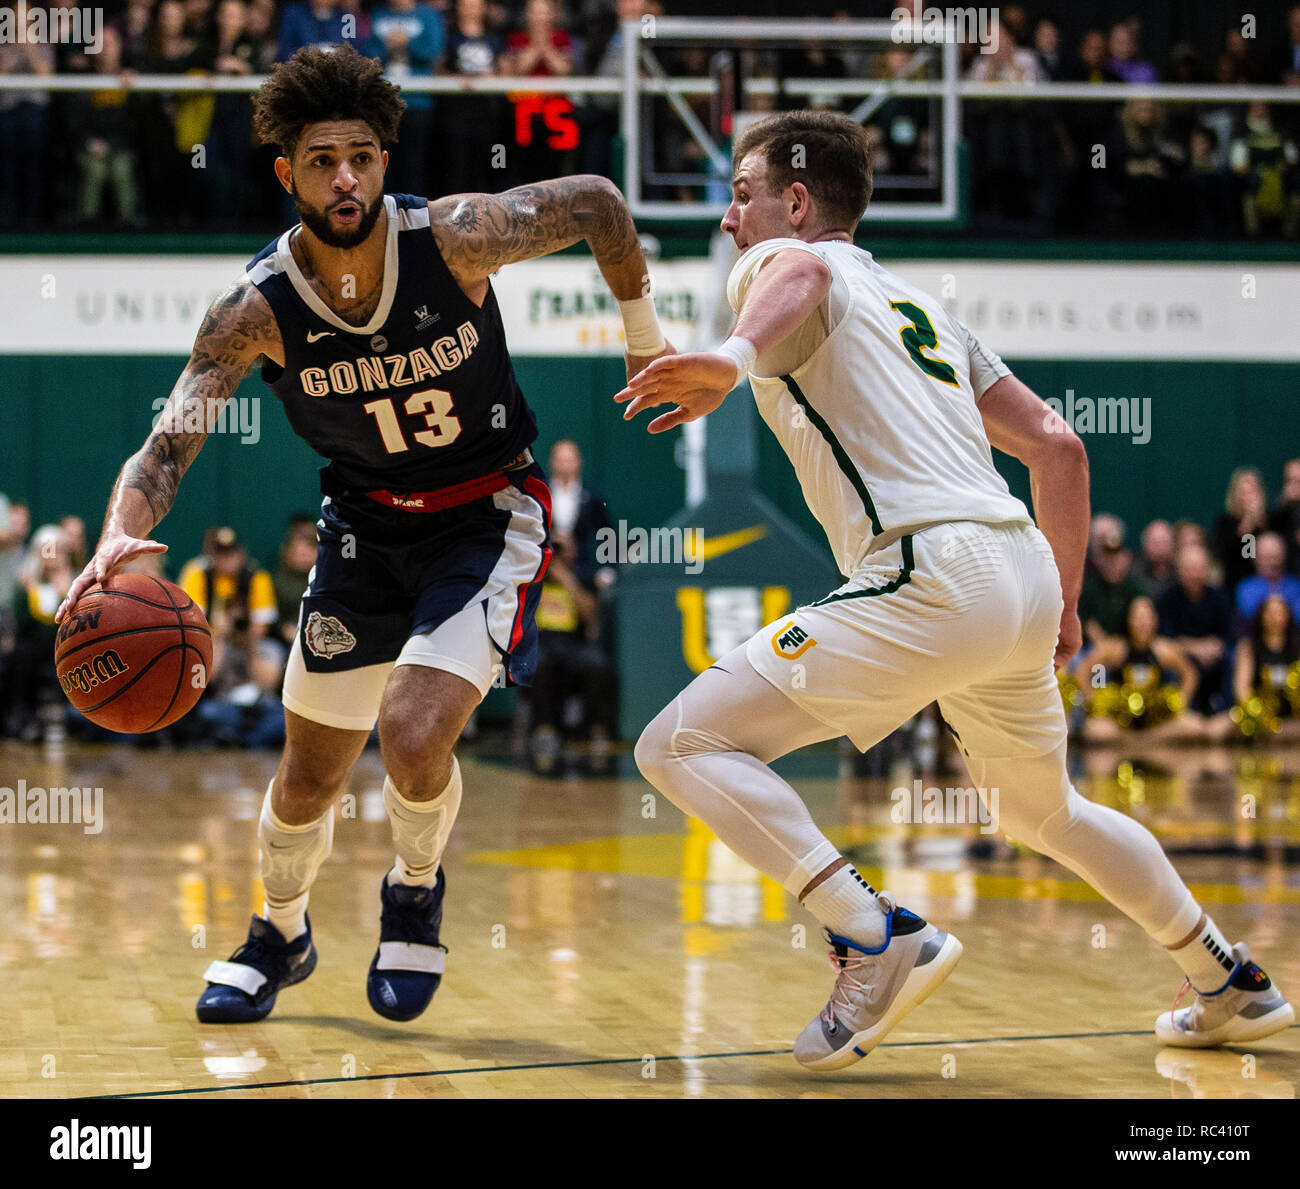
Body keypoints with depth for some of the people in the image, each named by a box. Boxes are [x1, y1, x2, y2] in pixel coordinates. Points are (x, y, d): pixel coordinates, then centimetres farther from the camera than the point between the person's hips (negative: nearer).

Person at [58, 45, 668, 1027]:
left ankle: (417, 894, 11)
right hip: (366, 526, 3)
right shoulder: (255, 311, -20)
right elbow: (168, 444, -28)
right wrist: (120, 535, -49)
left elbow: (596, 204, -6)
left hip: (489, 516, -3)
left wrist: (645, 337, 5)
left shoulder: (457, 237, -23)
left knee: (413, 735, -22)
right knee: (312, 767, 11)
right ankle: (282, 935, 41)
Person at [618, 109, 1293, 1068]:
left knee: (682, 746, -8)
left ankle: (881, 940, -19)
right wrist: (1062, 604, 31)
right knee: (1044, 812, 32)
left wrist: (736, 358, -41)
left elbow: (805, 273, -22)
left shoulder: (776, 263, 6)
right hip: (1021, 568, 9)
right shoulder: (917, 304, 29)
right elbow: (1057, 446, 27)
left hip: (930, 572, -9)